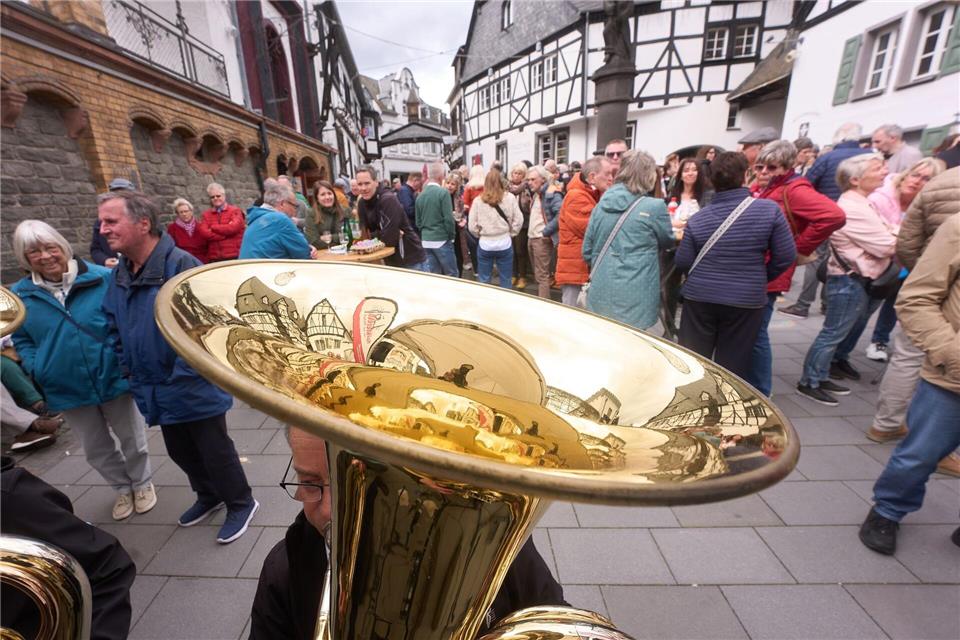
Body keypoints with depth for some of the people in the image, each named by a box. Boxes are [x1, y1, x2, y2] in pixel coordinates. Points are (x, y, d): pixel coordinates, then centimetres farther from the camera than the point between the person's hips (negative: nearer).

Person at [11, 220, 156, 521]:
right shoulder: (21, 294, -2)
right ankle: (123, 488, 42)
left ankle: (142, 483, 39)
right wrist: (36, 371, -5)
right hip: (69, 388, 4)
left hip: (114, 377, -3)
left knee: (131, 439, 15)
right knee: (96, 449, 19)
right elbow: (22, 340, 11)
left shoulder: (102, 278, -13)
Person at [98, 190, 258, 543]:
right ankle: (209, 495, 45)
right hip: (157, 390, 9)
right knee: (180, 451, 23)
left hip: (195, 387, -8)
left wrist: (180, 378, -21)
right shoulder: (120, 274, 6)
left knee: (215, 451, 6)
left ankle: (241, 503, 27)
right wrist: (130, 369, 11)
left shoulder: (180, 264, -21)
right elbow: (115, 327, 18)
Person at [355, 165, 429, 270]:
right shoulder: (362, 203, 3)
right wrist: (379, 235, -15)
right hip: (390, 263, 7)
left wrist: (372, 235, -10)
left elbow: (389, 239, -25)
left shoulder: (389, 199, -20)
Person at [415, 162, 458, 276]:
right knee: (452, 274, 2)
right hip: (441, 240, -6)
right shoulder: (443, 192, -11)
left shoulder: (420, 195, 8)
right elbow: (448, 219, -14)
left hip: (426, 241, 6)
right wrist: (452, 236, -1)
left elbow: (418, 221, 12)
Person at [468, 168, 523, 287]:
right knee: (506, 280, 11)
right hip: (504, 243, 0)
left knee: (483, 280, 12)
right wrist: (511, 233, 12)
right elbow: (518, 220, -2)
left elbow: (472, 226, -3)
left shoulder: (478, 200, -4)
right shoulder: (509, 197, -4)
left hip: (485, 244, 0)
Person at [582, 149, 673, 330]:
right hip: (633, 300, -5)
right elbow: (667, 241, 9)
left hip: (600, 295, 5)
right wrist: (673, 227, 30)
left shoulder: (601, 204, 5)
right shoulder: (654, 207, -10)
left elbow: (587, 250, 10)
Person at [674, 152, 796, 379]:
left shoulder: (698, 219, -5)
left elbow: (683, 263, -4)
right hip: (747, 300, -1)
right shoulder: (770, 210, -8)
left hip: (699, 297, 1)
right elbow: (786, 256, -5)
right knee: (732, 368, 12)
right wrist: (761, 278, 12)